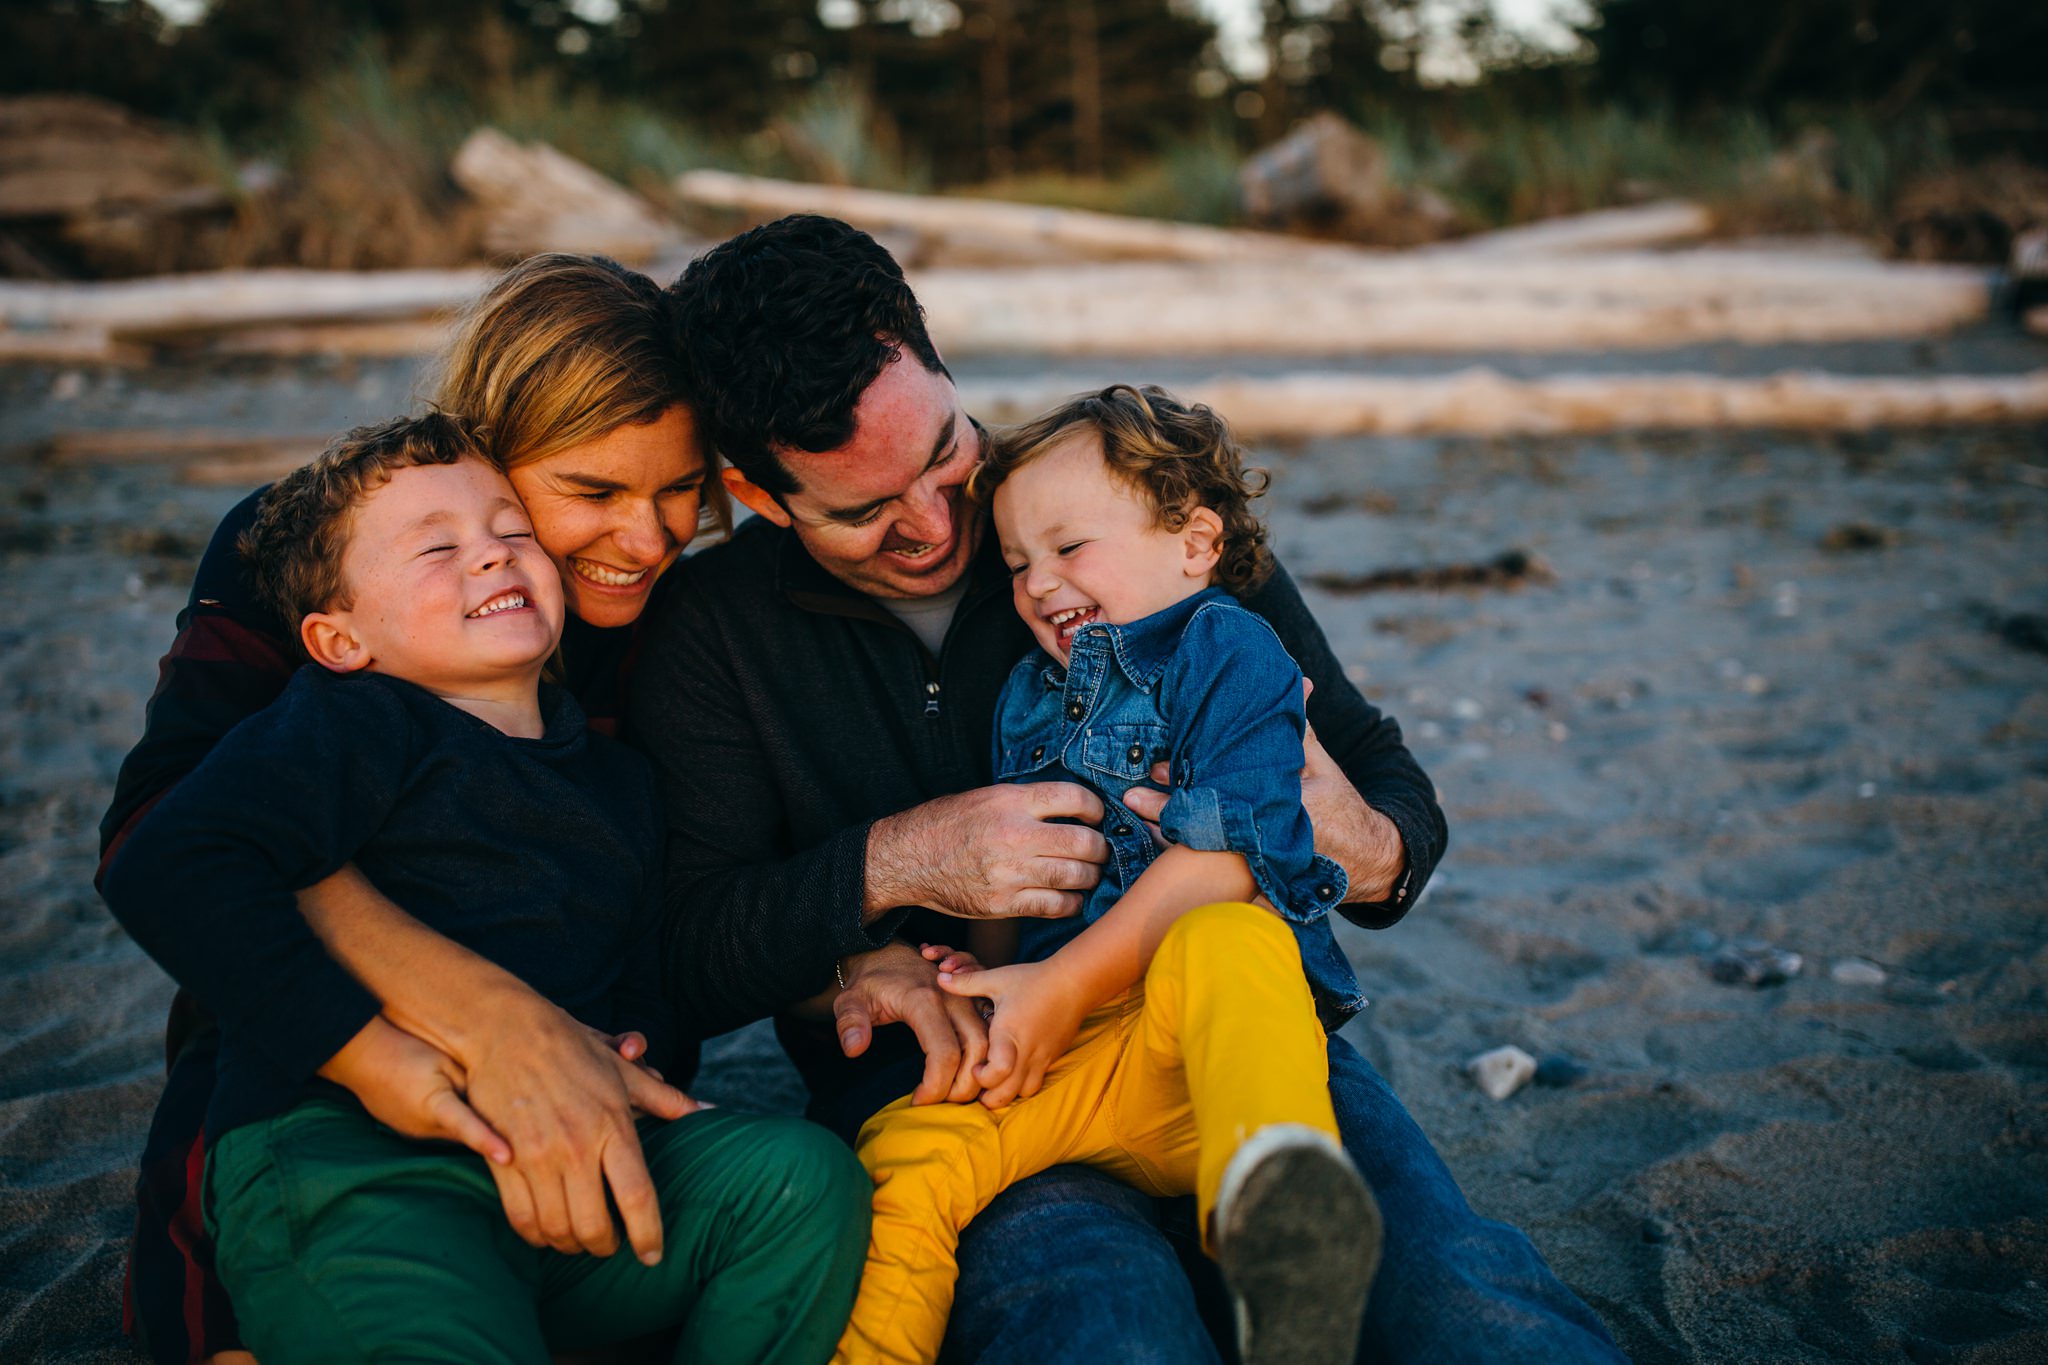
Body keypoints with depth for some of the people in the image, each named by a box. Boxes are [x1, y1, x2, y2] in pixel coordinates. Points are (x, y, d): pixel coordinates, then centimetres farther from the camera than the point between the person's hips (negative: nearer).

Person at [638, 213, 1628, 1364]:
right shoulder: (715, 632, 5)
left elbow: (1389, 780, 10)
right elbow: (681, 954, -1)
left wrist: (1373, 856, -14)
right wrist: (888, 867, -17)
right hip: (941, 1074, 0)